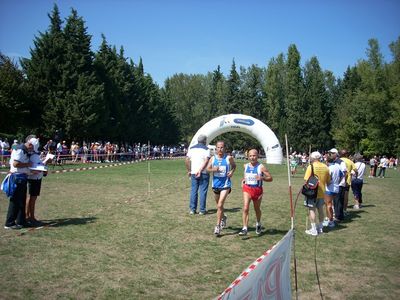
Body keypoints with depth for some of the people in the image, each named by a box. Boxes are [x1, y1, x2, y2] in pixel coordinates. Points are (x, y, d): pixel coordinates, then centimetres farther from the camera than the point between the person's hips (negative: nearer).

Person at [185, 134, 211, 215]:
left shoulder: (191, 148, 10)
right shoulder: (206, 149, -2)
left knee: (193, 191, 9)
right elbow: (206, 161, -17)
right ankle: (202, 210, 4)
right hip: (204, 173, -4)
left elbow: (187, 160, 3)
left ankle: (192, 209, 9)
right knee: (203, 191, 2)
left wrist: (189, 171, 9)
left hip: (193, 173, 4)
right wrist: (200, 171, -18)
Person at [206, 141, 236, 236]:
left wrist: (232, 172, -8)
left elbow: (234, 166, 11)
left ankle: (218, 226, -5)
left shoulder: (229, 158, -5)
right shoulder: (213, 158, 1)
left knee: (220, 205, -12)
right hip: (215, 184, 4)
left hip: (225, 185, -4)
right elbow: (207, 168, 4)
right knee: (218, 205, 19)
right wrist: (213, 169, -16)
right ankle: (223, 217, 47)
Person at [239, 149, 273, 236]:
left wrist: (262, 178, -26)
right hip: (247, 189, 2)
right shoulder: (246, 166, 4)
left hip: (257, 190, -2)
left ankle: (258, 224, 44)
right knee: (245, 208, -15)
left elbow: (270, 178, -8)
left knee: (257, 209, 17)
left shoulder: (261, 167, -10)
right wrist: (243, 180, 9)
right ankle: (245, 228, -14)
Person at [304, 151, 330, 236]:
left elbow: (307, 180, -17)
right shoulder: (325, 167, 3)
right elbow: (328, 181, 10)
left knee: (311, 210, 0)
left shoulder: (311, 167, -14)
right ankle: (320, 227, 26)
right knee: (320, 209, 16)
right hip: (322, 192, 6)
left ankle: (314, 230, 0)